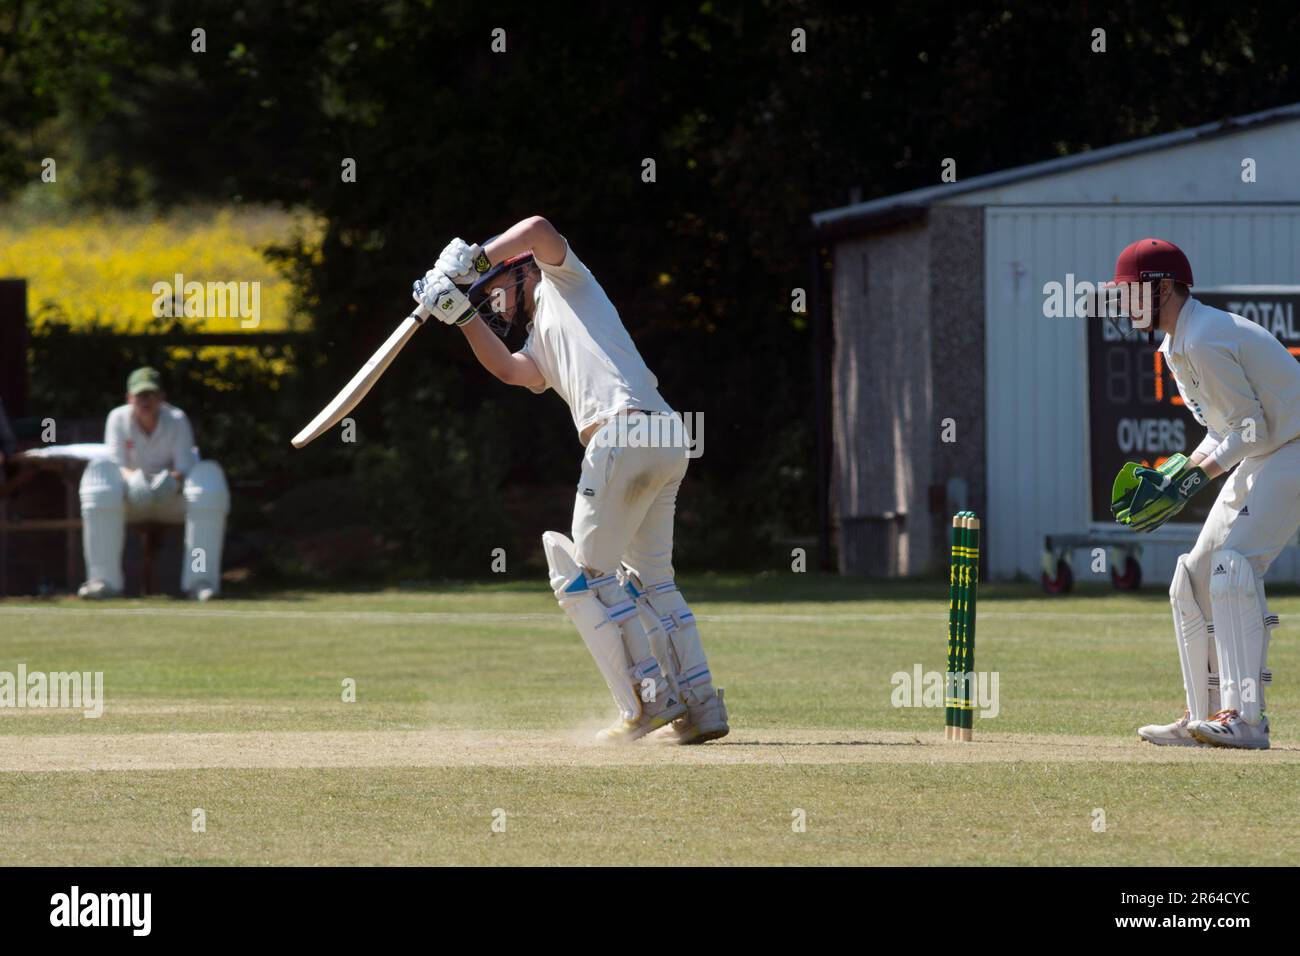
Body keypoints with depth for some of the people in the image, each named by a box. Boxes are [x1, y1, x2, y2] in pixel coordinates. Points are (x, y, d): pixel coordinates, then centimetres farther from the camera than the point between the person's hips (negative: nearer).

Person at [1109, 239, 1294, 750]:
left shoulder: (1205, 342, -19)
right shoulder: (1177, 344, 13)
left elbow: (1252, 429, -19)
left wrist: (1190, 480, -19)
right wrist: (1173, 477, 7)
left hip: (1290, 454, -11)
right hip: (1258, 458, 11)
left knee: (1233, 563, -25)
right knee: (1194, 579, 10)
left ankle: (1244, 717, -32)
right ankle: (1202, 717, 13)